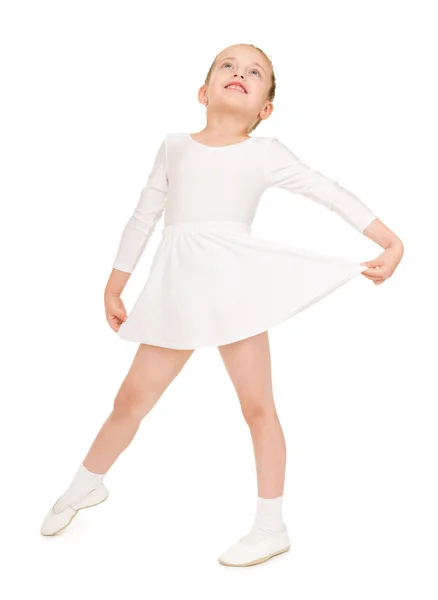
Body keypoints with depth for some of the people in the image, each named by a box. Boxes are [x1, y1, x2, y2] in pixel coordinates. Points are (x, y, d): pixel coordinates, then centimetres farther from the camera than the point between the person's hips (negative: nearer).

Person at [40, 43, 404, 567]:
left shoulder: (266, 154, 8)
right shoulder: (175, 145, 16)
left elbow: (331, 194, 7)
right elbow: (143, 217, 19)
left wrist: (391, 242, -1)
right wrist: (114, 286, 22)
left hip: (236, 280, -2)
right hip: (178, 289, 3)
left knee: (257, 406, 2)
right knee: (132, 398, 11)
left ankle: (271, 528, 18)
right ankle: (83, 487, 37)